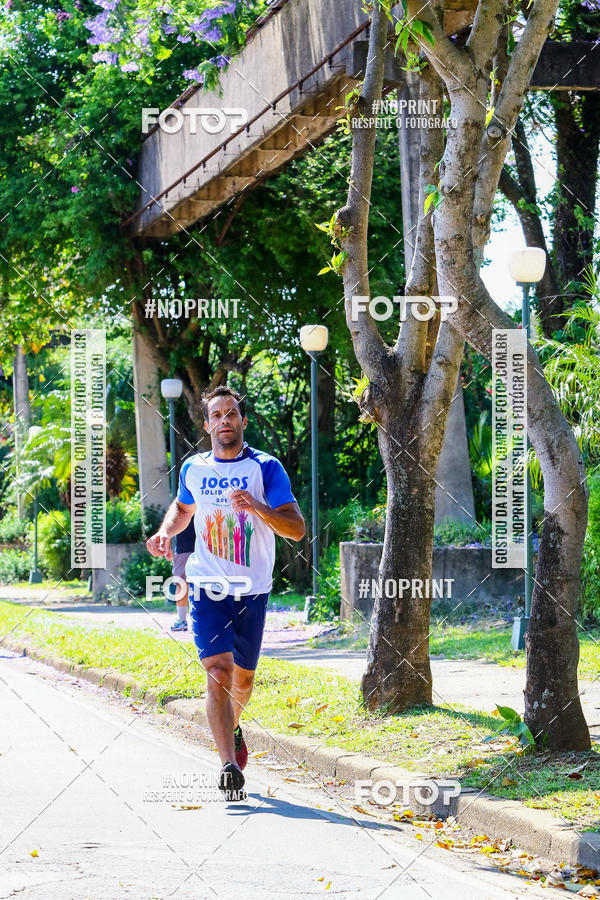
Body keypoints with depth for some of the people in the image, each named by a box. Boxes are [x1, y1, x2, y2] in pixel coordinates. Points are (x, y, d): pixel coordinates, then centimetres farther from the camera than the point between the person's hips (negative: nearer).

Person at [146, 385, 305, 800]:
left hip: (252, 590, 0)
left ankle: (232, 725, 47)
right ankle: (230, 766, -20)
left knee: (243, 676, 14)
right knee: (218, 671, -16)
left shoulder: (266, 468, -4)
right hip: (207, 586, 0)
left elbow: (296, 529, -12)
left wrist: (256, 506, -28)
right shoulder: (193, 469, 6)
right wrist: (166, 531, 7)